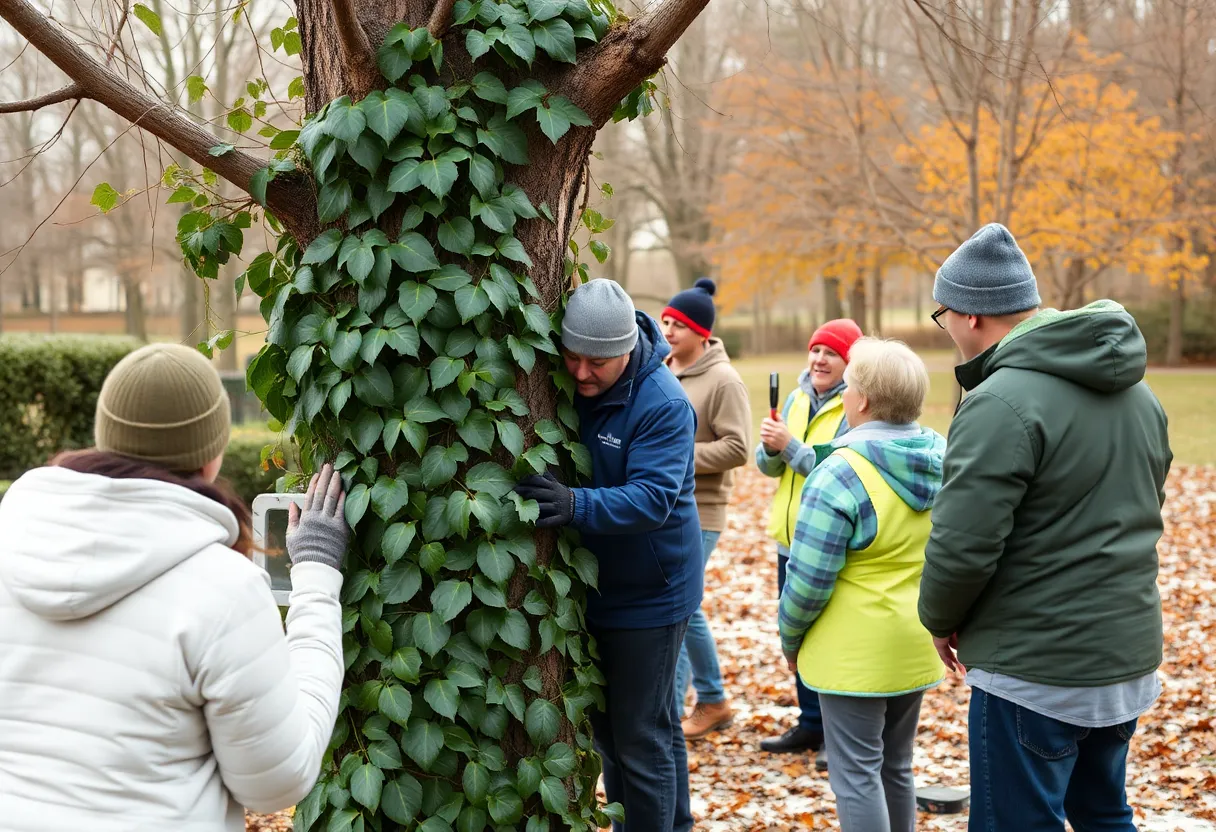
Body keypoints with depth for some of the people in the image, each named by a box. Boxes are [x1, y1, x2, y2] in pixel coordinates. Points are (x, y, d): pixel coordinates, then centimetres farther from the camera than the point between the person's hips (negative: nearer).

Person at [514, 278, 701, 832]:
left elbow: (652, 497, -30)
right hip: (586, 586, 7)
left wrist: (577, 505, -45)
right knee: (606, 729, 18)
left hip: (647, 594, -7)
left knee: (641, 738, -1)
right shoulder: (563, 386, -3)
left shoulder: (663, 405, -22)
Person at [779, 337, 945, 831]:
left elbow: (809, 579, -18)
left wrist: (789, 640, -2)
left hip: (855, 652, -7)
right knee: (896, 768, 19)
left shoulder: (841, 473, -20)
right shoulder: (942, 461, 1)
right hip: (916, 648, 7)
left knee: (856, 776, 2)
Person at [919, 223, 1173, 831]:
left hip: (1035, 671, -9)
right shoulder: (1136, 392, 9)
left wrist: (941, 620, -3)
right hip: (1130, 656, 9)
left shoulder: (1002, 404, -20)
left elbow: (962, 546, -22)